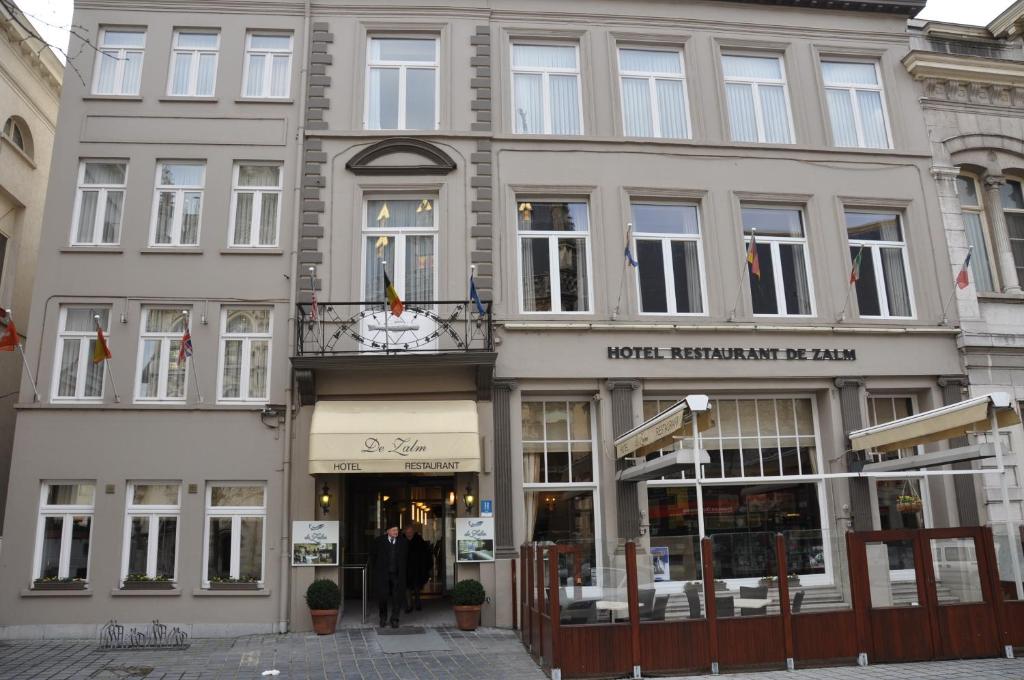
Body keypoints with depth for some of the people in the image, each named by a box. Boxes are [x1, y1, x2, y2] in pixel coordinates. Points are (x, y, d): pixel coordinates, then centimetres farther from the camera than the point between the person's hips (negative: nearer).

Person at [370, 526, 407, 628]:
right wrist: (373, 570, 7)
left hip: (397, 575, 1)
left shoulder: (403, 542, 3)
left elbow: (406, 557, 14)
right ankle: (383, 618, 22)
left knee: (397, 597, -2)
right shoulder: (379, 541, 0)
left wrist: (403, 570, 11)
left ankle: (394, 619, 14)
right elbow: (372, 556, 10)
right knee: (382, 597, 0)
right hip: (382, 574, -1)